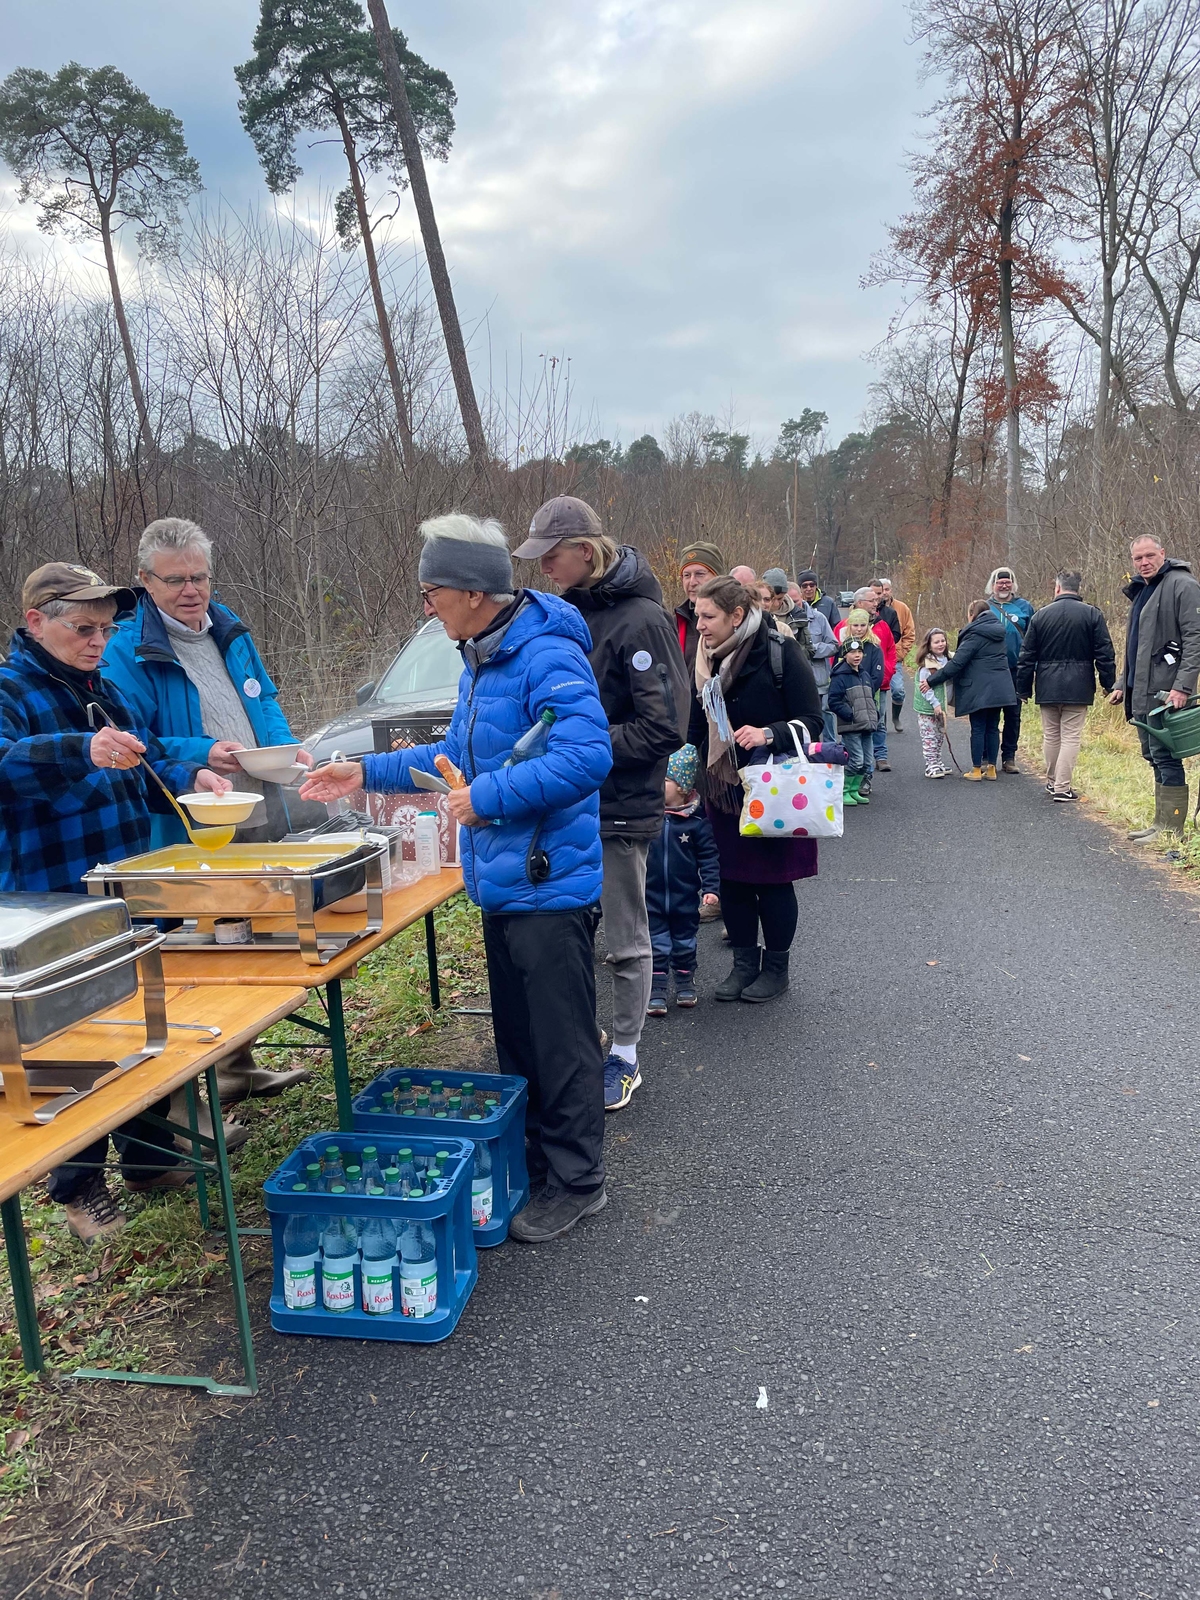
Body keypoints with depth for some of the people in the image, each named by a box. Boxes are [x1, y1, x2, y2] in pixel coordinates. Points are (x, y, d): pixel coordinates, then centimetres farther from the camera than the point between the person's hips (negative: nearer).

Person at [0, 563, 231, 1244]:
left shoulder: (106, 692, 12)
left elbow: (147, 769, 17)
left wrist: (191, 777, -2)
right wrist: (84, 750, -46)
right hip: (55, 912, -7)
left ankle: (149, 1156, 35)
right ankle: (80, 1187, 22)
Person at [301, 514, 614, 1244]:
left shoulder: (547, 657, -19)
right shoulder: (482, 660, 13)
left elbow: (587, 755, -30)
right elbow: (461, 753, 24)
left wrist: (489, 796, -25)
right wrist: (369, 772, 20)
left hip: (547, 883, -10)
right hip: (504, 882, 10)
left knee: (561, 1041, 2)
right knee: (518, 1036, 20)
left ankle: (576, 1181, 18)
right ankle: (531, 1160, 36)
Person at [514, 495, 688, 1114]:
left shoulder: (641, 619, -15)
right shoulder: (566, 611, 7)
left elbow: (663, 728, -19)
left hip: (619, 807, -7)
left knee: (626, 942, 7)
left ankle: (624, 1058, 23)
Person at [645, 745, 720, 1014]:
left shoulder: (697, 821, -11)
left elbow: (709, 857, -6)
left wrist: (711, 888, -13)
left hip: (686, 899, 0)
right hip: (652, 898, 0)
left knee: (684, 944, 17)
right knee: (657, 946, 6)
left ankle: (685, 985, 35)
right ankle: (656, 992, 14)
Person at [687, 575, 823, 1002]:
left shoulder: (780, 654, -11)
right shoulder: (707, 663, 6)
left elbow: (811, 721, -12)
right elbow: (695, 731, 13)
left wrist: (769, 734, -28)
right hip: (723, 790, 5)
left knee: (773, 879, 5)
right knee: (732, 879, 8)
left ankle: (776, 967, 22)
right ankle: (744, 963, 25)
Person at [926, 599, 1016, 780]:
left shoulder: (975, 634, -12)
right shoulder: (997, 632, 12)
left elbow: (956, 663, -17)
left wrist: (931, 681, -12)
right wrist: (955, 655, 21)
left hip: (980, 689, -7)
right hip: (1000, 688, 7)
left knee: (978, 729, 0)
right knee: (992, 727, 12)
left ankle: (976, 770, 4)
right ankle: (991, 767, 16)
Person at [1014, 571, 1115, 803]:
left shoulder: (1040, 616, 3)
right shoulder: (1092, 614, -2)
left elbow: (1026, 656, 6)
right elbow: (1105, 654, -3)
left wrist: (1024, 688, 12)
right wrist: (1108, 684, 5)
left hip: (1048, 687, 2)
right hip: (1078, 687, -2)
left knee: (1051, 735, 14)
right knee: (1071, 737, 0)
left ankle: (1052, 782, 24)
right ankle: (1062, 787, -3)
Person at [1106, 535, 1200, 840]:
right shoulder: (1141, 591, 20)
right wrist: (1122, 683, 21)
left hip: (1165, 691, -9)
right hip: (1142, 692, 9)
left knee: (1164, 757, -8)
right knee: (1153, 756, 12)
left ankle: (1171, 829, -4)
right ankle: (1161, 822, 19)